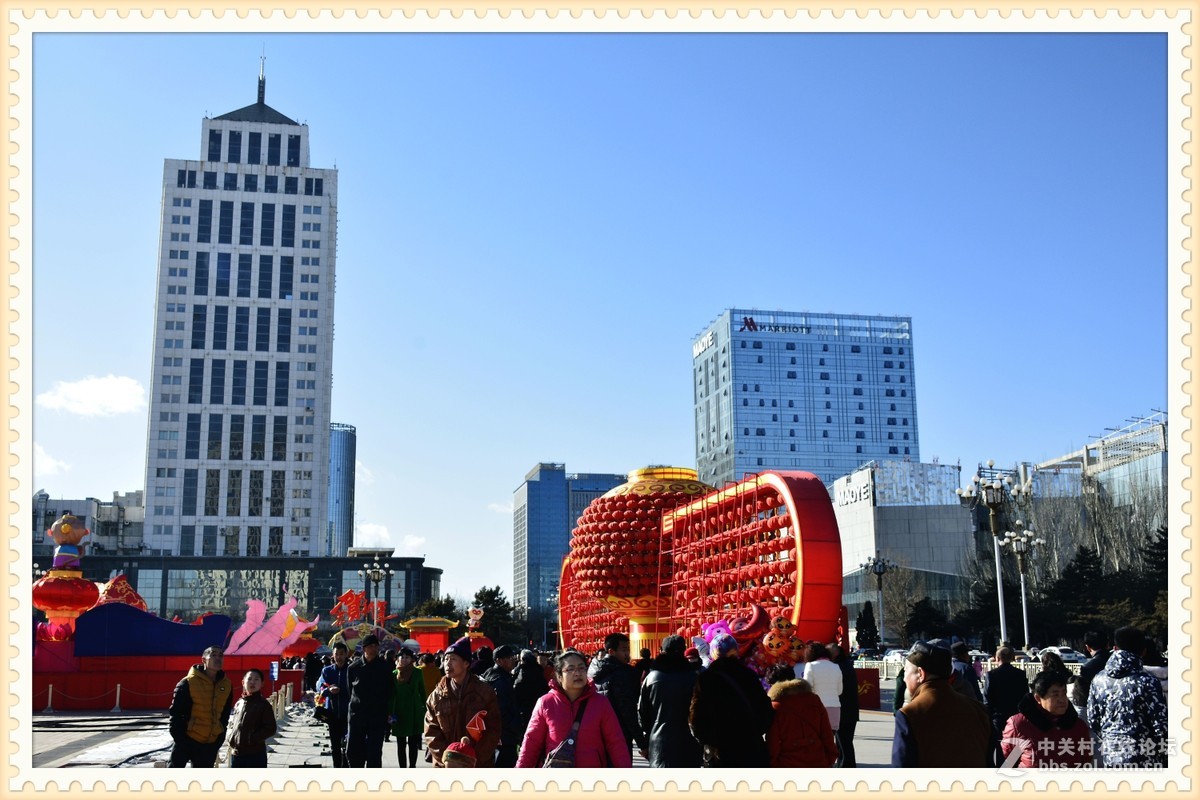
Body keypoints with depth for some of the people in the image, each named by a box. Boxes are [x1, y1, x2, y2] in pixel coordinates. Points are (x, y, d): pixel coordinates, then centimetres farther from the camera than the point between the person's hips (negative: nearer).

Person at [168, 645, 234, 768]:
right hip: (187, 741, -4)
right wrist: (180, 738, -13)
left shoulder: (227, 685, 3)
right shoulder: (188, 683, -12)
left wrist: (219, 739, 7)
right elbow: (175, 713, -10)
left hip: (211, 744, 4)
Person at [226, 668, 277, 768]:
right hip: (236, 753, 6)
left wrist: (251, 738, -18)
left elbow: (270, 729, -11)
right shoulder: (239, 703, 7)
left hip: (256, 755, -6)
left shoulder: (263, 705, -8)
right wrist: (231, 736, 1)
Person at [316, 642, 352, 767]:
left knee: (346, 745, -12)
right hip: (332, 713, 3)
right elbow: (320, 687, -4)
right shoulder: (327, 671, 7)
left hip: (348, 714, -3)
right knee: (335, 745, 12)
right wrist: (329, 690, -24)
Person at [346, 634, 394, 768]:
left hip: (378, 716, -1)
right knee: (352, 751, 2)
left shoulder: (384, 667, 1)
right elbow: (349, 690, 12)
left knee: (374, 752, 1)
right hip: (357, 715, 1)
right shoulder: (353, 667, 3)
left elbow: (389, 692, 4)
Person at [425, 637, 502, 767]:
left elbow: (493, 730, -4)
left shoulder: (485, 692, -3)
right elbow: (431, 731, 1)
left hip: (479, 767, -1)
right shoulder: (437, 696, 2)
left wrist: (475, 759, -13)